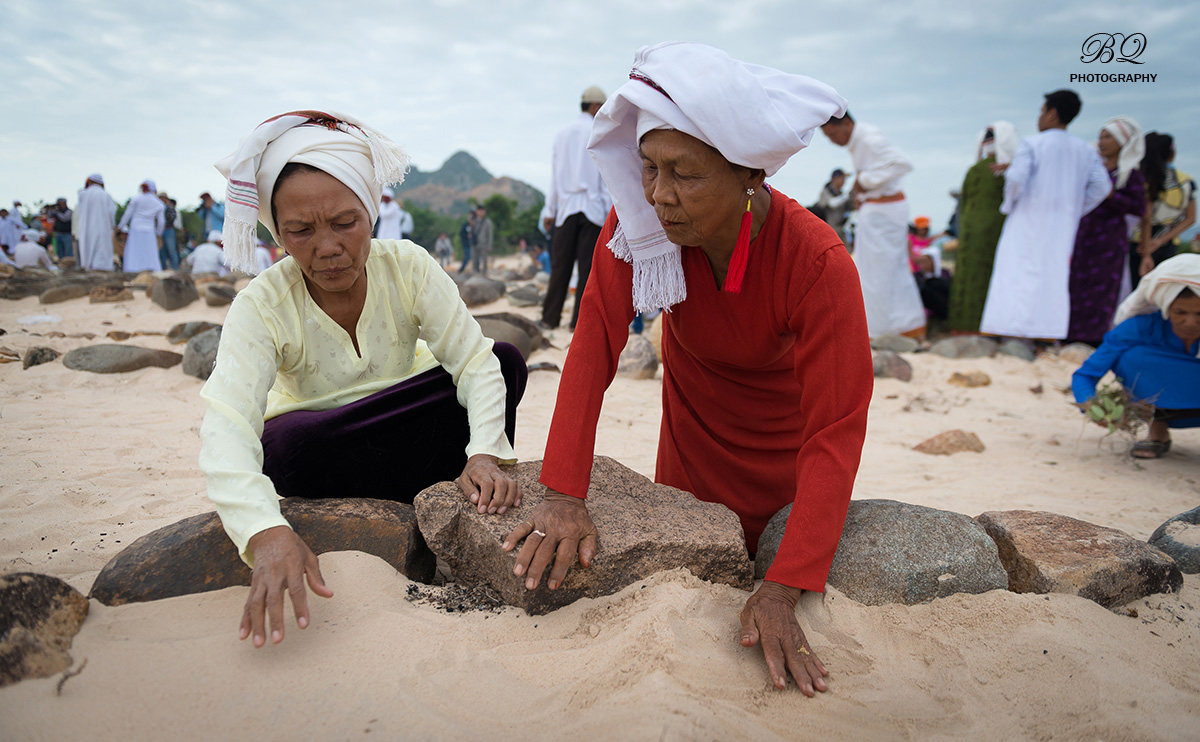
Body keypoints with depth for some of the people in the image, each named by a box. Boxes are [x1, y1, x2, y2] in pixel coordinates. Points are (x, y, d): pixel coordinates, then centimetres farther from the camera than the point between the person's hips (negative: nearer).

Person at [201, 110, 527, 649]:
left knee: (508, 362, -20)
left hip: (407, 431, 2)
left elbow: (475, 362, -23)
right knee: (288, 443, -37)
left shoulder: (408, 267, -18)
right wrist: (266, 532, -57)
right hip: (323, 452, -1)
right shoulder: (261, 307, -24)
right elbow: (225, 428, -38)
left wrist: (486, 452, -42)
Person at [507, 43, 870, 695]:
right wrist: (564, 496, -38)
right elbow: (594, 347, -28)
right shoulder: (637, 222, -27)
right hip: (691, 434, 3)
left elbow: (835, 433, -35)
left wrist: (782, 592, -41)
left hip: (782, 457, -2)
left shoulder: (817, 263, -36)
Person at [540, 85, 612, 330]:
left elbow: (554, 176, 13)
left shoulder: (561, 134, 12)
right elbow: (606, 176, -4)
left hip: (566, 207, 4)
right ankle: (580, 319, -1)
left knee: (560, 264, 6)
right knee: (588, 265, -1)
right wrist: (611, 210, -1)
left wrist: (549, 211, 15)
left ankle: (550, 317, 7)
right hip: (592, 207, -4)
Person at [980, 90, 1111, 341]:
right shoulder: (1086, 150, 9)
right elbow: (1101, 186, 2)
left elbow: (1016, 178, -17)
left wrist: (1008, 204, -1)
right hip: (1064, 224, 5)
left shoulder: (1032, 144, -6)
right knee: (1055, 273, 8)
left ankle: (1011, 328, -8)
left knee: (1017, 271, -2)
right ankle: (1049, 333, 5)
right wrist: (1075, 210, 11)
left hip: (1029, 220, -4)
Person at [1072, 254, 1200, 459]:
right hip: (1159, 403, 1)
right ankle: (1158, 430, -10)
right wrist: (1092, 405, -42)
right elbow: (1084, 375, -22)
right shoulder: (1143, 326, -25)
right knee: (1133, 357, -30)